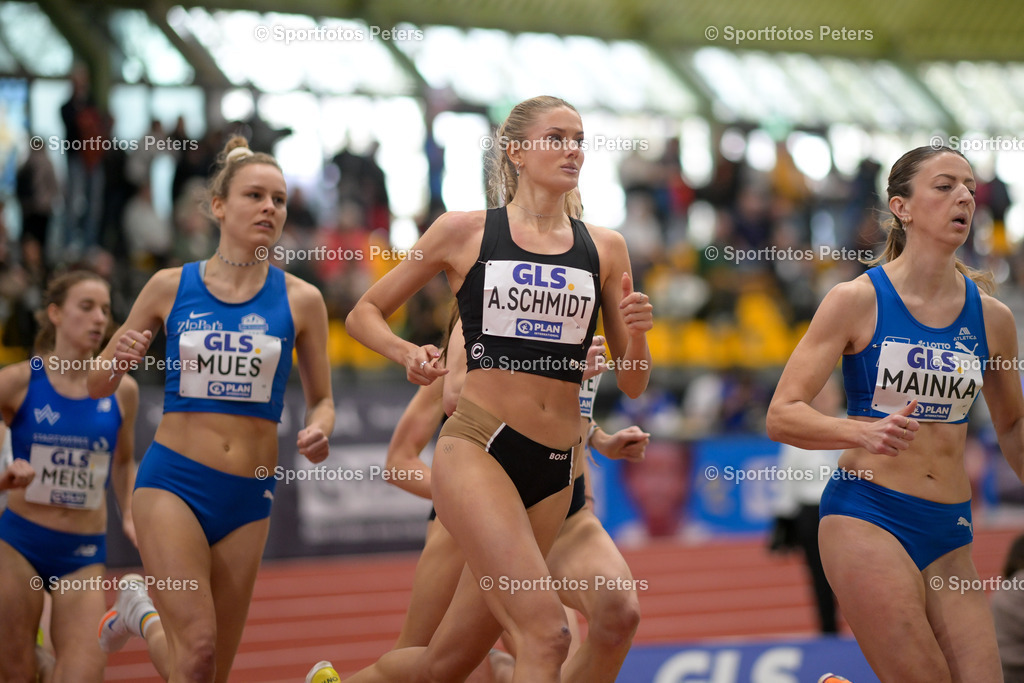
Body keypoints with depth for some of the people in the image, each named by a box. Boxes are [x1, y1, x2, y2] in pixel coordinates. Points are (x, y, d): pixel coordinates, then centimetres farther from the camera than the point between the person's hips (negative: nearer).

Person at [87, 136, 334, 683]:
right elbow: (97, 386, 11)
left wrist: (317, 430, -10)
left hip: (248, 495, 2)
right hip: (172, 481, -2)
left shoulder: (300, 300, 2)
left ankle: (143, 613, 36)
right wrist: (118, 357, -12)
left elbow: (321, 398, 13)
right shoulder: (170, 287, 2)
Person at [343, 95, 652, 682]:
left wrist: (636, 331, -8)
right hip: (478, 449, -4)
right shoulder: (466, 232, 4)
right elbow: (365, 315, 12)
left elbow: (633, 383, 13)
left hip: (555, 469, 4)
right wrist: (408, 353, -8)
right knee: (547, 636, -23)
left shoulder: (605, 249, 11)